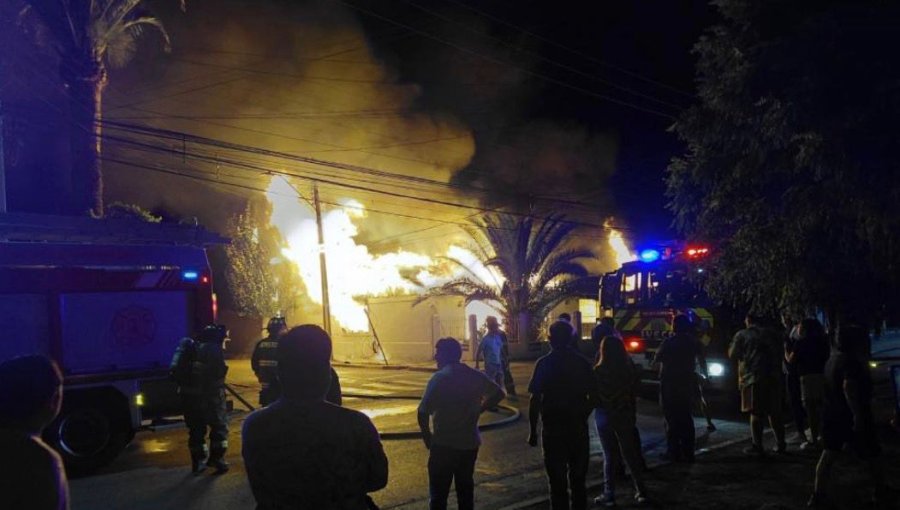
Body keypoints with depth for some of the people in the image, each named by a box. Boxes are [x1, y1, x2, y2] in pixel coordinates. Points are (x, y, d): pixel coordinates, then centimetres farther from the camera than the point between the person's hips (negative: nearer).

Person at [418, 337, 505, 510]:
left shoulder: (439, 378, -15)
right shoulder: (475, 376, 2)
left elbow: (423, 412, -19)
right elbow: (498, 393, 13)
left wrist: (427, 437, -4)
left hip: (443, 444, -5)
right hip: (469, 442, 5)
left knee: (439, 493, 4)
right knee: (465, 489, 17)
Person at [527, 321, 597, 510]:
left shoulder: (544, 364, -9)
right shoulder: (582, 363, 0)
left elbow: (535, 400, -12)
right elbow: (593, 397, 3)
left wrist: (532, 431, -5)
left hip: (553, 429, -3)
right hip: (578, 429, 3)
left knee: (558, 482, 7)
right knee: (578, 480, 17)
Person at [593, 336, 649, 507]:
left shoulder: (599, 371, -16)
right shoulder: (630, 369, -3)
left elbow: (593, 395, -10)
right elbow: (634, 394, 2)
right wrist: (632, 414, 11)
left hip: (605, 416, -3)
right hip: (625, 415, 3)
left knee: (609, 456, 6)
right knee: (630, 453, 15)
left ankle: (609, 495, 9)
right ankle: (641, 491, 20)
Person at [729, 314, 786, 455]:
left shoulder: (741, 335, 0)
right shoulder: (770, 333, 12)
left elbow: (733, 355, -2)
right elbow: (779, 352, 17)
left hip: (752, 376, -4)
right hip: (773, 377, 4)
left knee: (756, 412, -4)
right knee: (774, 411, 12)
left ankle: (757, 446, -6)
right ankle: (780, 444, 15)